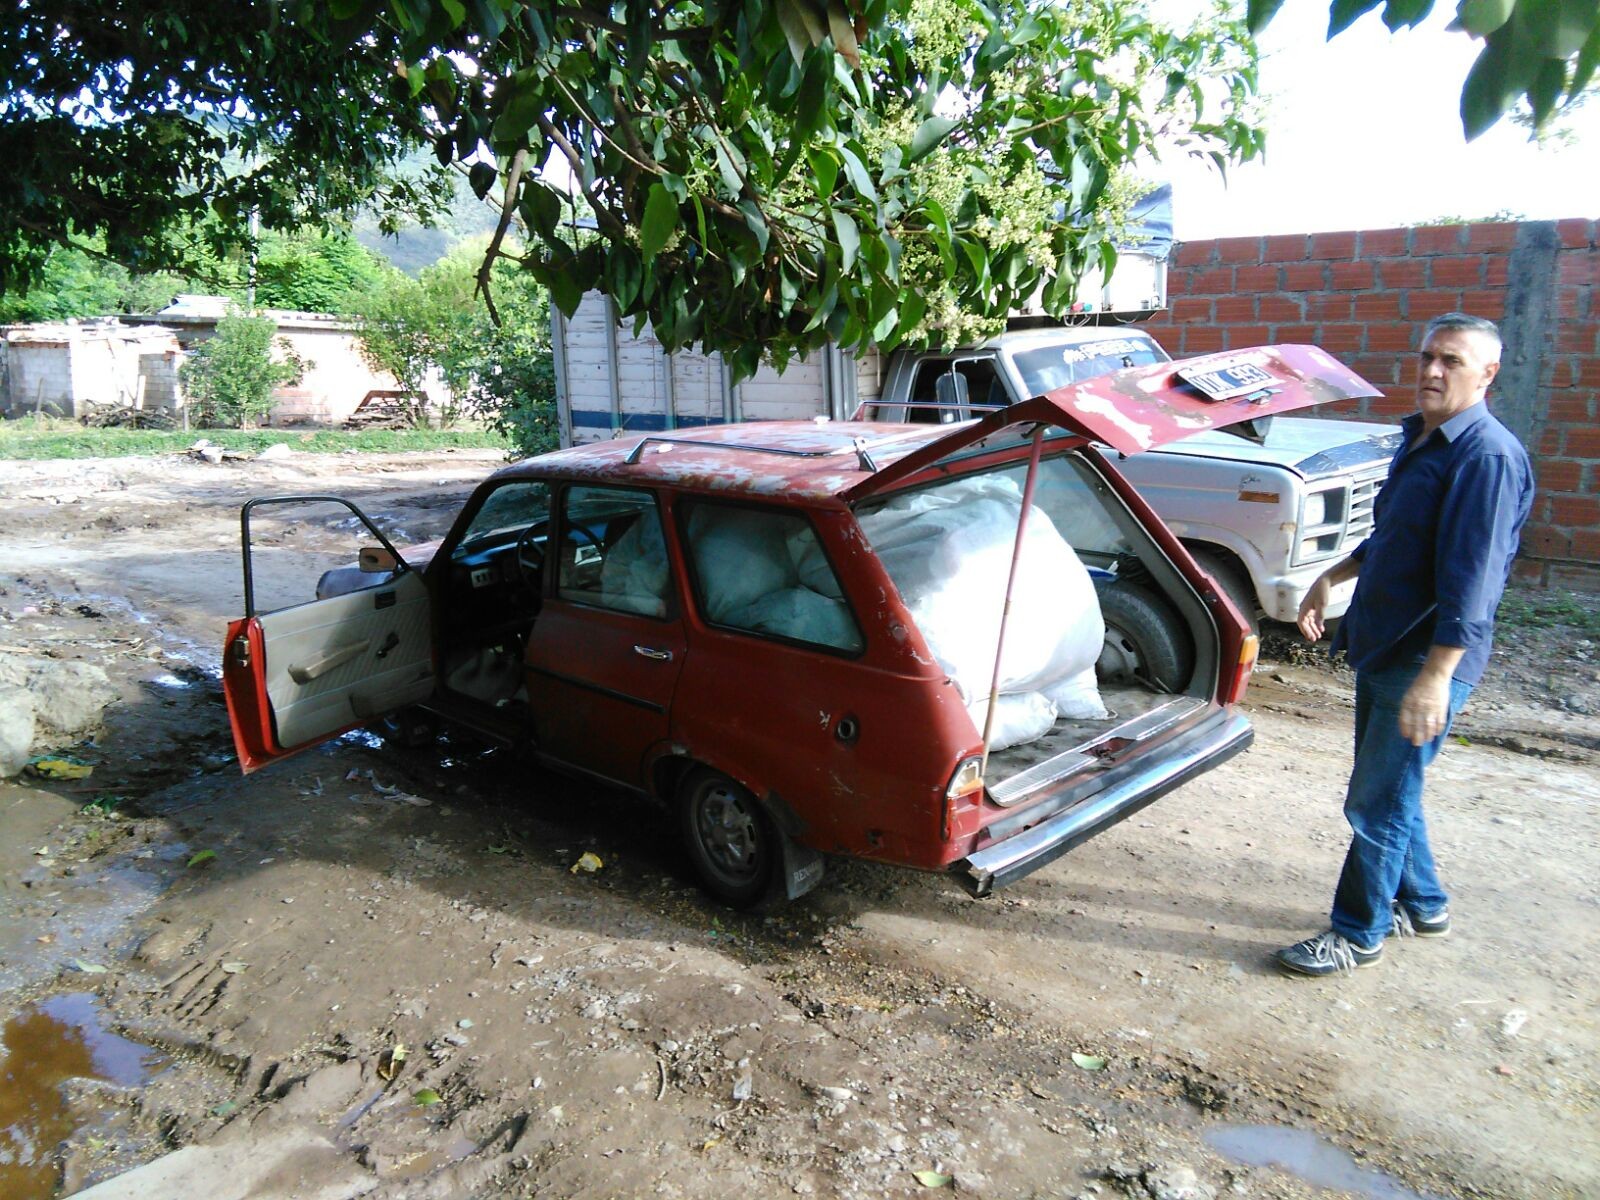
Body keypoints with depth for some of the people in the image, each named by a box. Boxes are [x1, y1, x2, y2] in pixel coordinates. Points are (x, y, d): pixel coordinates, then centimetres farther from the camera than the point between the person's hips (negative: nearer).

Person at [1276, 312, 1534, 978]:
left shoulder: (1488, 455, -19)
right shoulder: (1419, 438, 12)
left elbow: (1471, 580, -25)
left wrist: (1436, 677, -27)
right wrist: (1333, 577, 22)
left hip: (1426, 661, -9)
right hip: (1380, 647, 10)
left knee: (1378, 801, -1)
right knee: (1386, 788, 20)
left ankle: (1358, 933, 15)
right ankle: (1421, 904, 38)